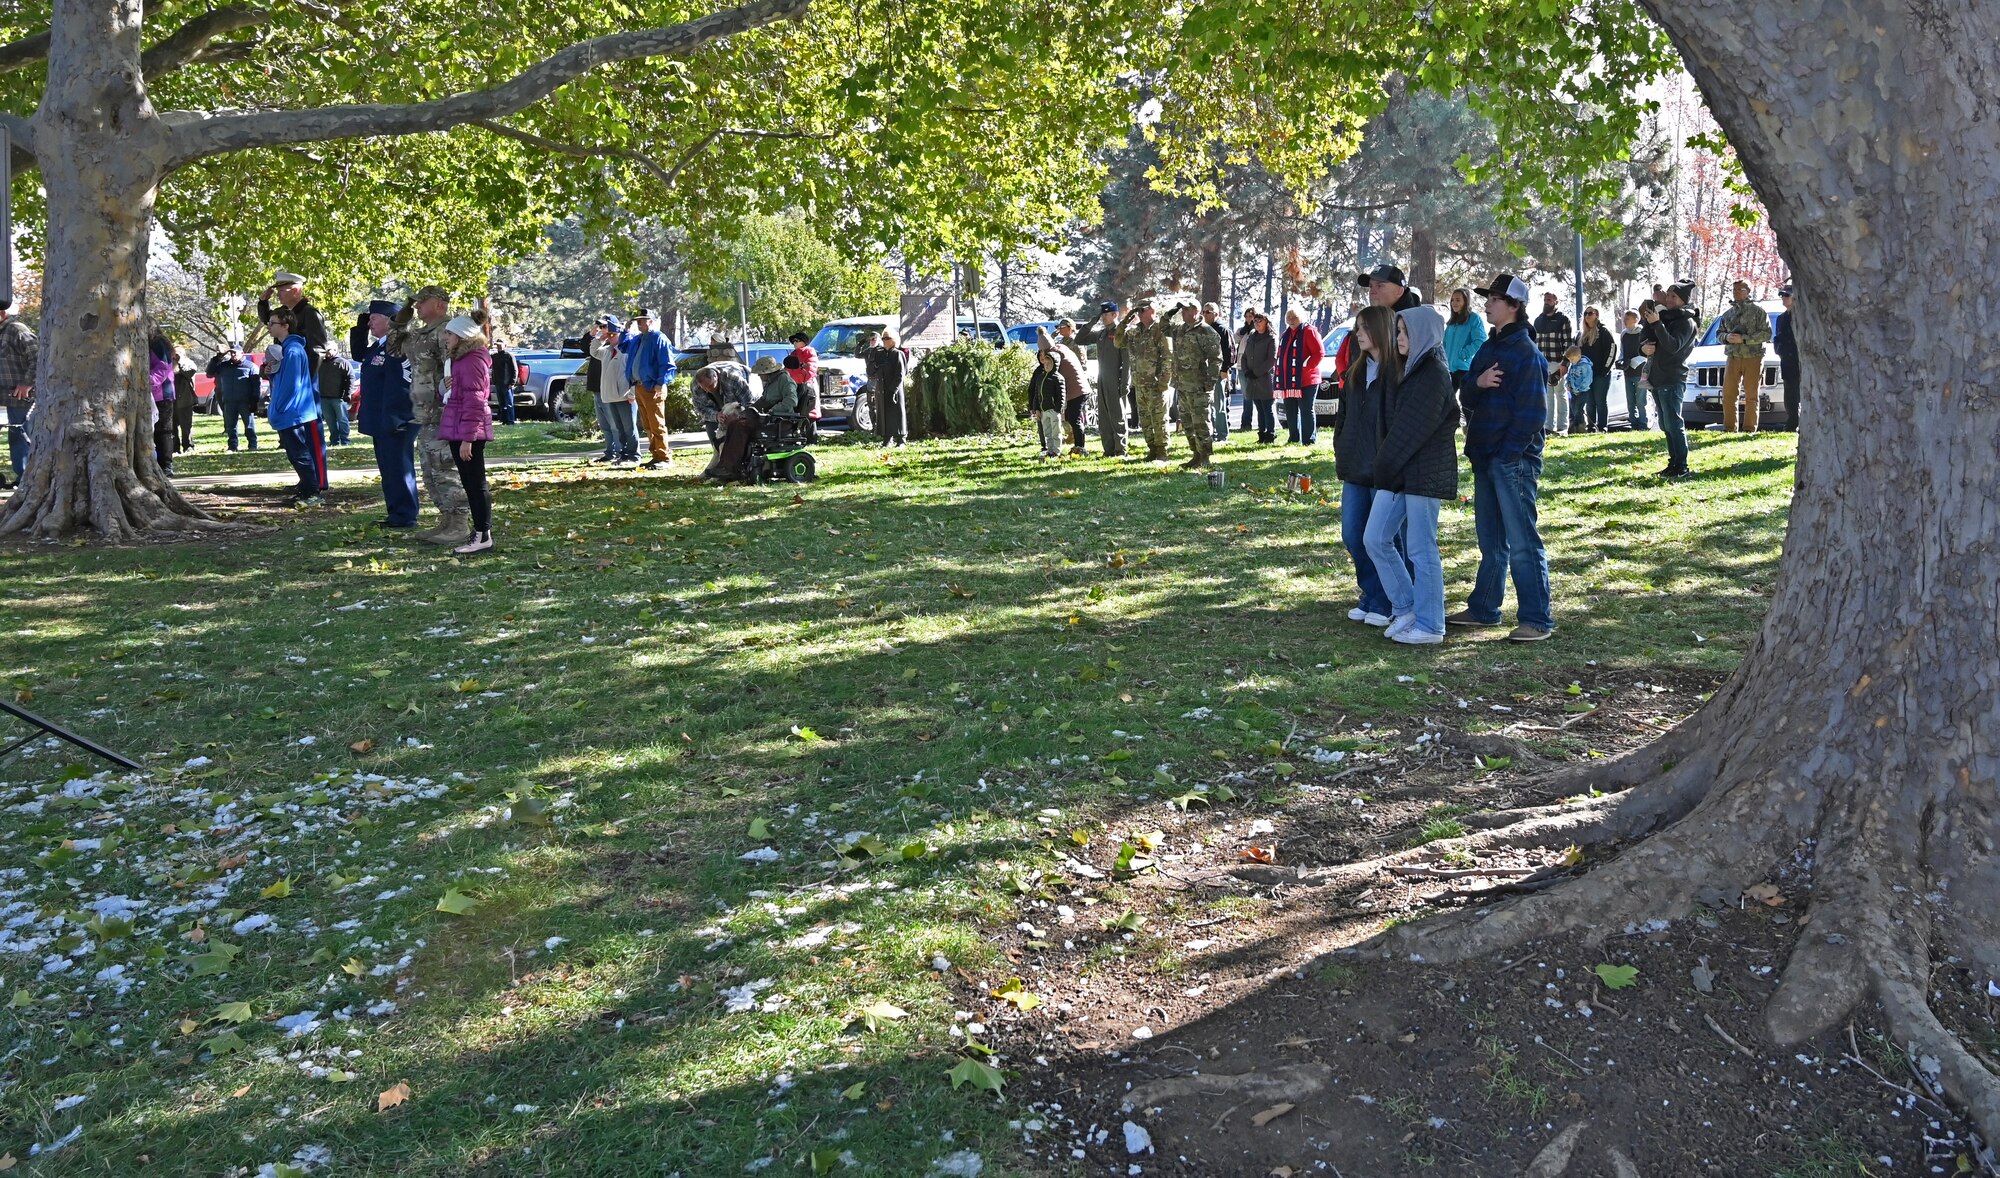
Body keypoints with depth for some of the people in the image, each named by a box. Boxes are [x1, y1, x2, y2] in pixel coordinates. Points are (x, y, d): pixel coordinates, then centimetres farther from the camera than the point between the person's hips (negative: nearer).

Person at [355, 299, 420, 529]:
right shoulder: (379, 345, 14)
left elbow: (403, 385, -24)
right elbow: (358, 353, 31)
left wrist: (395, 419, -26)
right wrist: (360, 327, 16)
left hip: (396, 422, -10)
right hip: (380, 422, 10)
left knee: (398, 468, -4)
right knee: (388, 468, 15)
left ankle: (405, 517, 2)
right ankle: (394, 513, 22)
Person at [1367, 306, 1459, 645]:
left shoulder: (1434, 375, -13)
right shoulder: (1406, 369, 13)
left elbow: (1412, 429, -17)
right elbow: (1389, 420, 13)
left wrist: (1385, 466, -11)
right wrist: (1384, 468, 3)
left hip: (1424, 473, -8)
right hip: (1397, 472, 8)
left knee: (1420, 549, -2)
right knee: (1375, 539, 8)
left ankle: (1429, 626, 8)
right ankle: (1405, 608, 20)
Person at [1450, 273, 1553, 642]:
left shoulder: (1526, 352, -10)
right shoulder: (1488, 348, 15)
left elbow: (1532, 412, -15)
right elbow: (1468, 399, 12)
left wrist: (1508, 454, -17)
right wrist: (1477, 383, -10)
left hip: (1514, 460, -9)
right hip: (1485, 459, 9)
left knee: (1523, 542, -8)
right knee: (1490, 540, 16)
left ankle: (1537, 620, -5)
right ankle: (1483, 608, 26)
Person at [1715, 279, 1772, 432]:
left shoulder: (1757, 311, 1)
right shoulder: (1727, 313, 17)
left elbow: (1766, 333, -6)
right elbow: (1719, 333, 20)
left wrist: (1743, 339, -16)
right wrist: (1727, 337, -4)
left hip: (1753, 358, -4)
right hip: (1732, 358, 4)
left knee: (1752, 395, -1)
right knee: (1728, 394, 0)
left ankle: (1749, 429, 1)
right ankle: (1729, 428, 7)